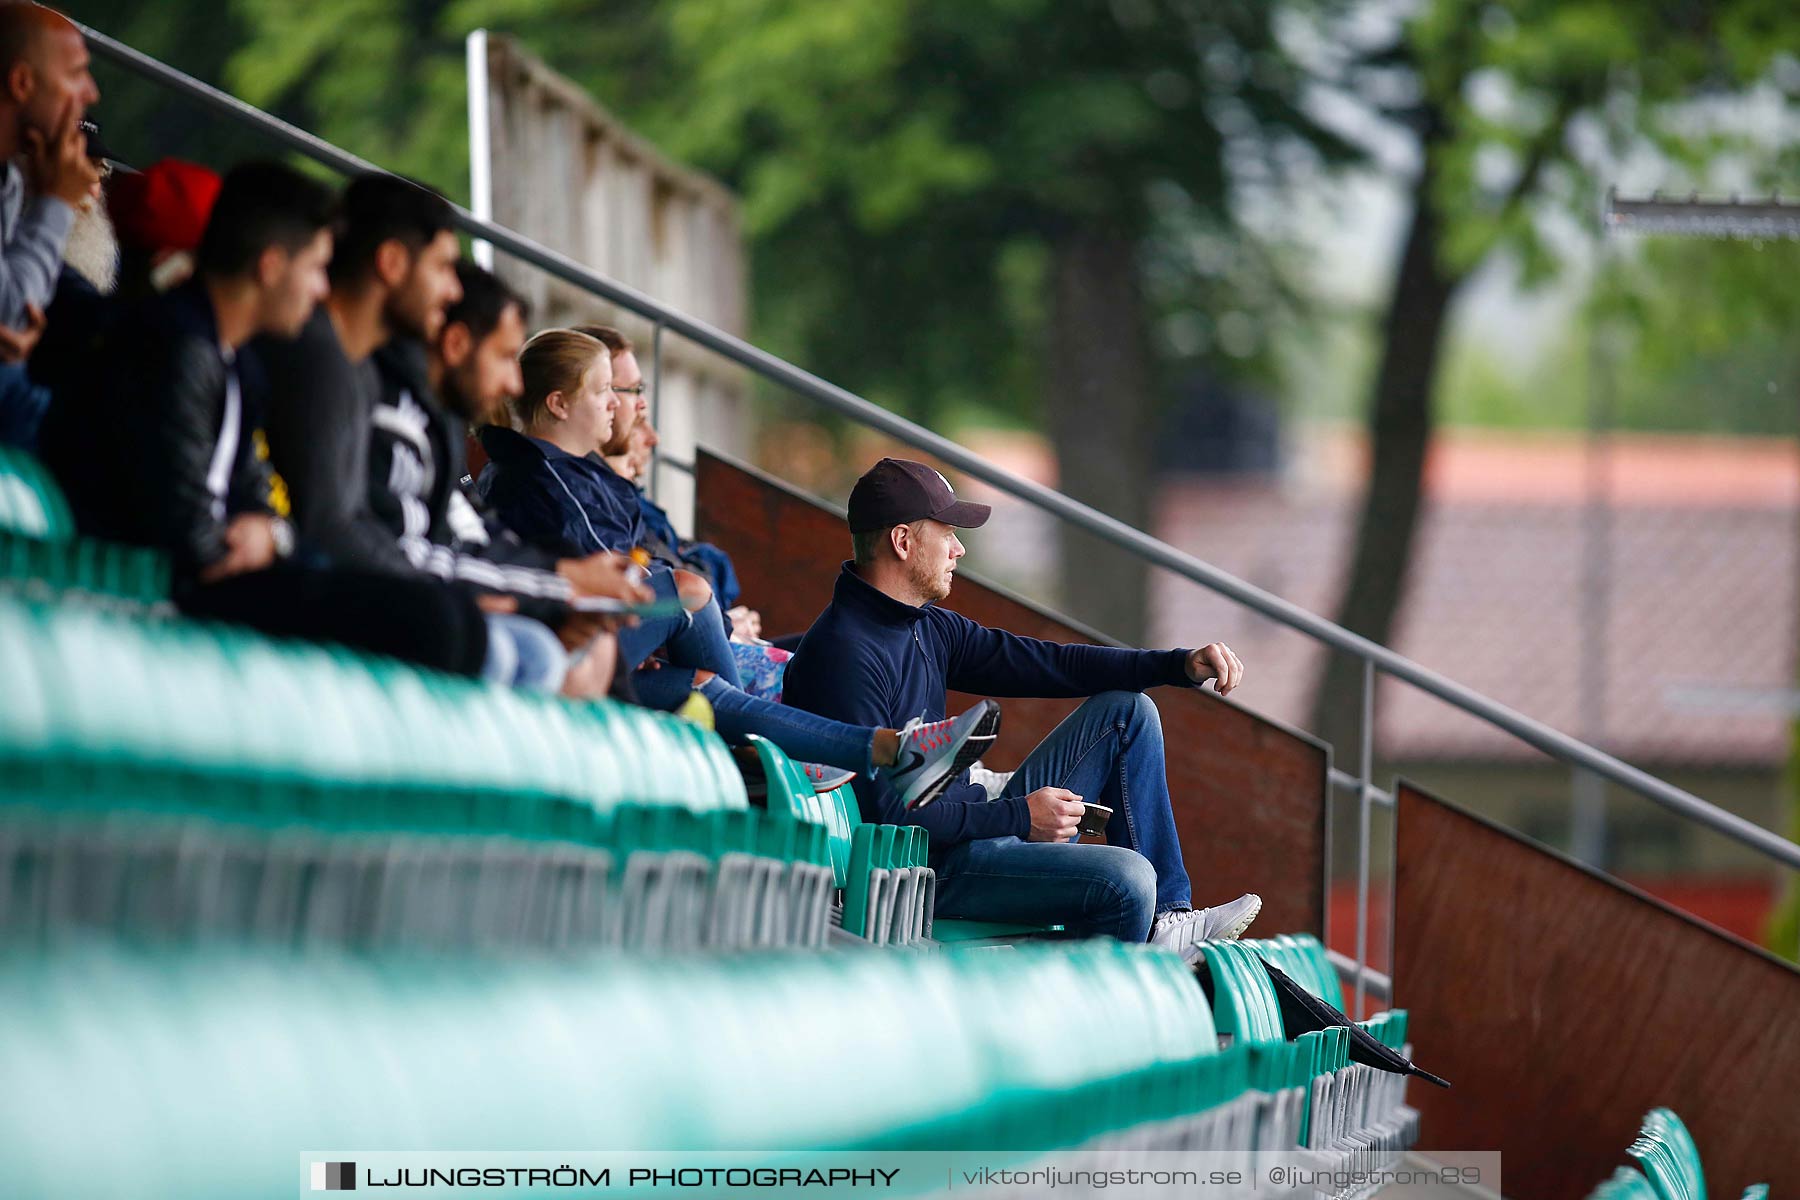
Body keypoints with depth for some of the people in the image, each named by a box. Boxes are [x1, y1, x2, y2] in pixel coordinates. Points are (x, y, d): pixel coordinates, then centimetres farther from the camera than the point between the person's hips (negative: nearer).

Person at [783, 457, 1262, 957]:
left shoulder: (928, 628, 11)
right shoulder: (843, 656, -20)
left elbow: (1047, 663, 15)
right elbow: (880, 812, -25)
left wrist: (1182, 665, 6)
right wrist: (1016, 817, -21)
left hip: (977, 822, 11)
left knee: (1127, 711, 13)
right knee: (1124, 879, -27)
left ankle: (1166, 923, 9)